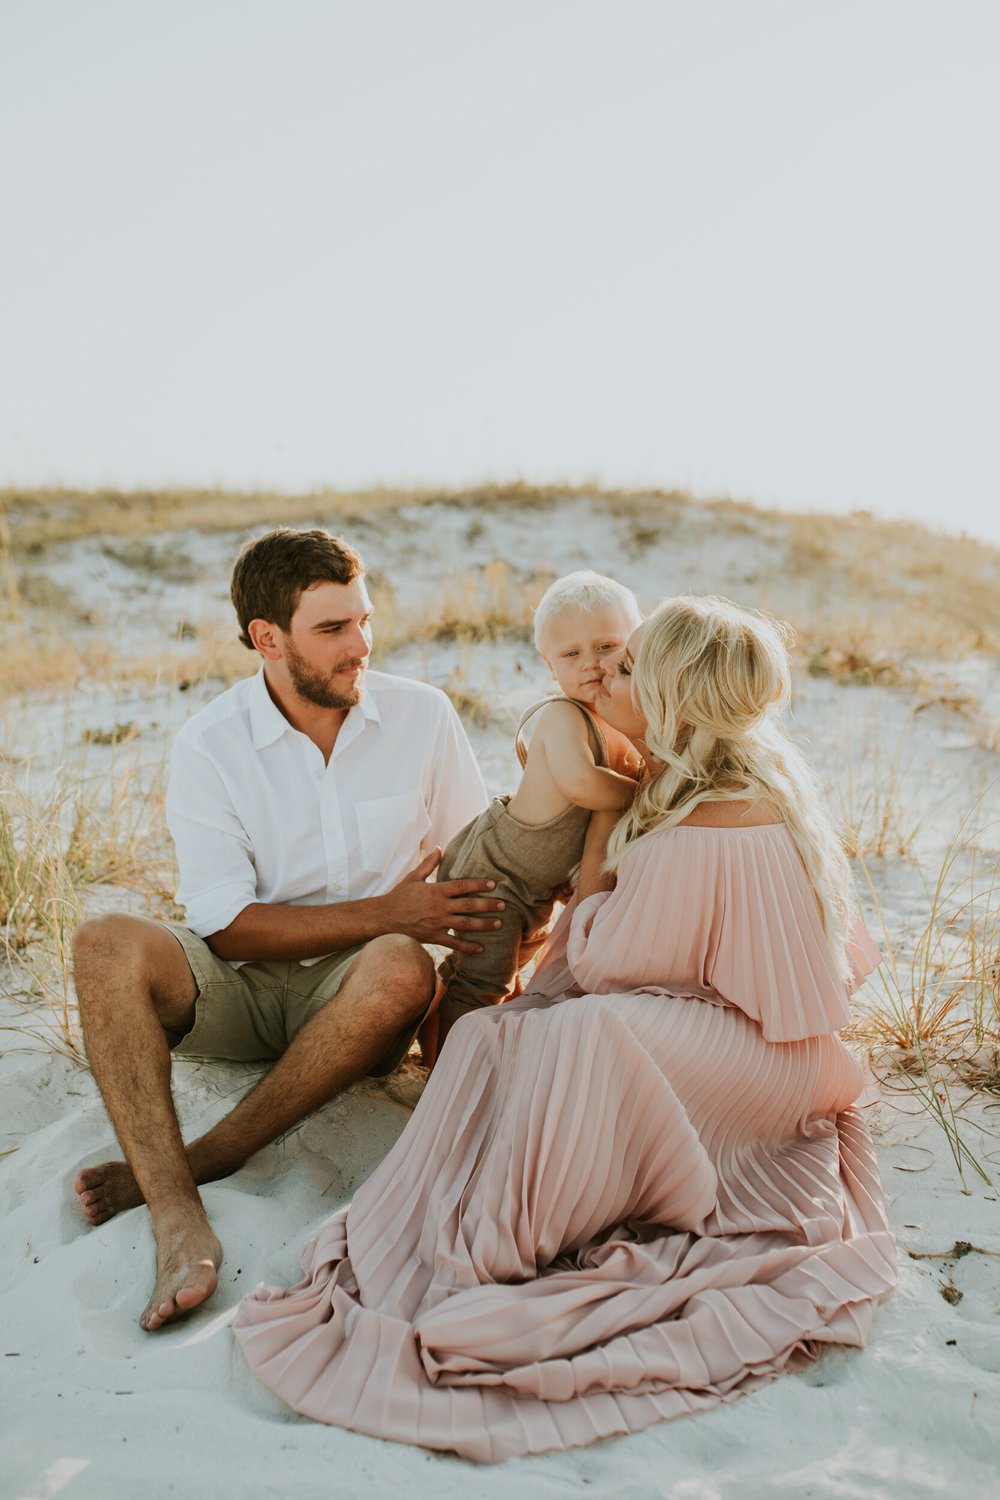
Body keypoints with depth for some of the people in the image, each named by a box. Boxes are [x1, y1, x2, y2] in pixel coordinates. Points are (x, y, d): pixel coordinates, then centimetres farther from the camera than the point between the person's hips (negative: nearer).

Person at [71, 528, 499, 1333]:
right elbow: (225, 926, -13)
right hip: (239, 991, 0)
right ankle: (181, 1224, -38)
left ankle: (183, 1165, -24)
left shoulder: (422, 716, -2)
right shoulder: (209, 744, -7)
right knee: (108, 944, -28)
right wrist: (383, 914, -19)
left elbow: (478, 868, 7)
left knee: (401, 969, -35)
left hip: (352, 993, 1)